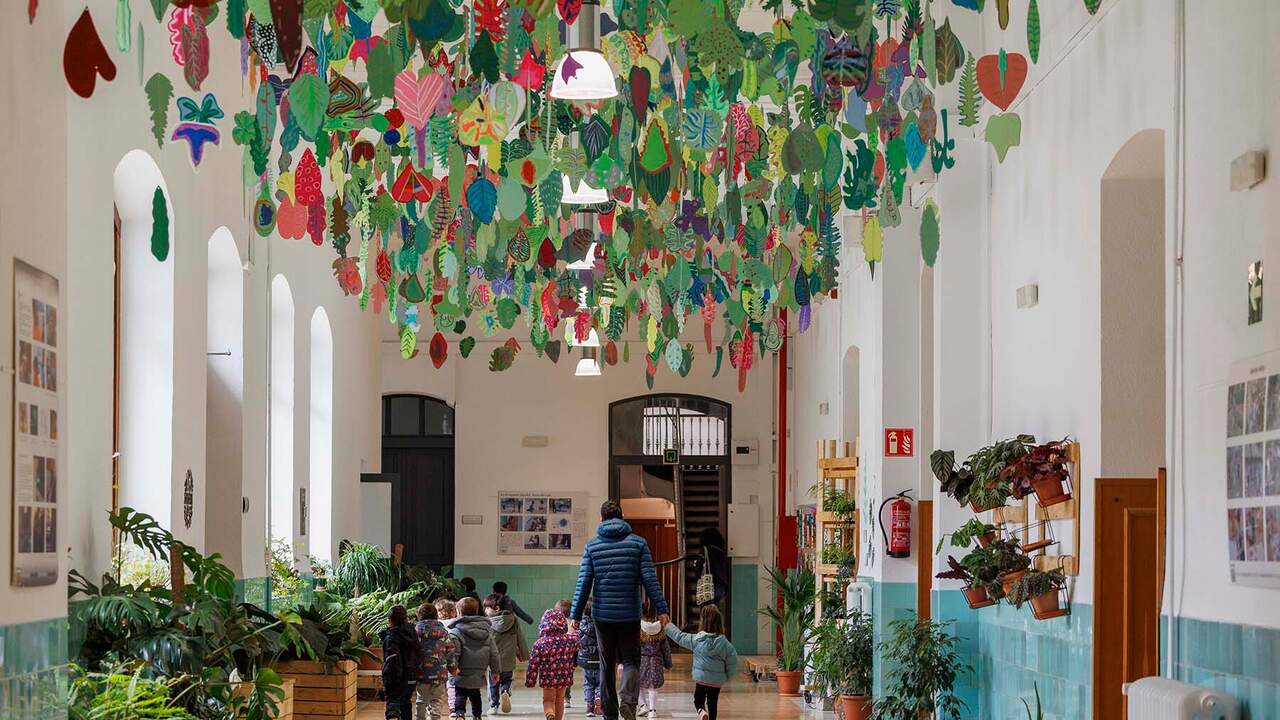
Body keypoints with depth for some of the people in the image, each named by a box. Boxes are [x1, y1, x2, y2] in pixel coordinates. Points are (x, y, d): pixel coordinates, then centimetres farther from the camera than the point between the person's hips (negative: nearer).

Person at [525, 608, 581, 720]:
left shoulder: (539, 643, -13)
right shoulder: (571, 640, -7)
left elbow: (533, 665, -10)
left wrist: (529, 681, 1)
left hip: (547, 679, -2)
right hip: (564, 677, 2)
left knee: (548, 700, 9)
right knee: (559, 700, 20)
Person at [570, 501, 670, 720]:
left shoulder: (592, 545, 2)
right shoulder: (638, 543, 1)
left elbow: (584, 583, -1)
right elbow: (649, 579, -5)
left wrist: (576, 615, 3)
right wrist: (662, 610, -3)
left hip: (602, 614, 1)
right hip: (630, 615, -1)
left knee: (607, 665, 11)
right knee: (631, 661, 6)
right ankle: (628, 700, -21)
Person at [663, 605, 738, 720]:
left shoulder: (696, 640, -12)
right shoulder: (724, 643, -11)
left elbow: (678, 636, -2)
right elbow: (732, 660, -8)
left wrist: (667, 625, 11)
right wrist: (727, 677, 7)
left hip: (701, 677, -1)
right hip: (717, 680, 1)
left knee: (698, 700, 14)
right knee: (713, 703, 14)